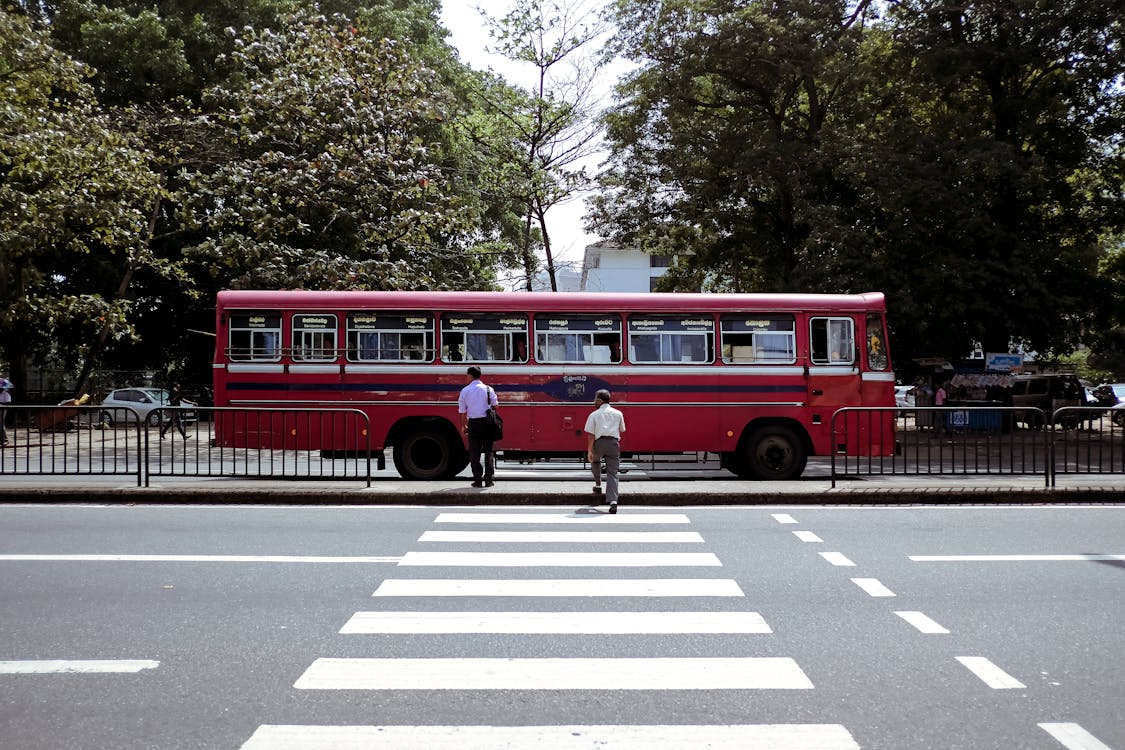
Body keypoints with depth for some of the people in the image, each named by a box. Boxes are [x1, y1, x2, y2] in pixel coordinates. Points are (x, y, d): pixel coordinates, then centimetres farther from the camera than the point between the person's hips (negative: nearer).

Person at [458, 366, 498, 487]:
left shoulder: (465, 391, 0)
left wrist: (463, 426, 16)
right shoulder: (488, 389, 0)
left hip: (473, 423, 0)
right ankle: (488, 479, 8)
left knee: (475, 452, 7)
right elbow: (496, 406, 2)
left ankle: (477, 480, 5)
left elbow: (462, 411, 4)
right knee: (488, 451, 8)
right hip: (487, 422, 0)